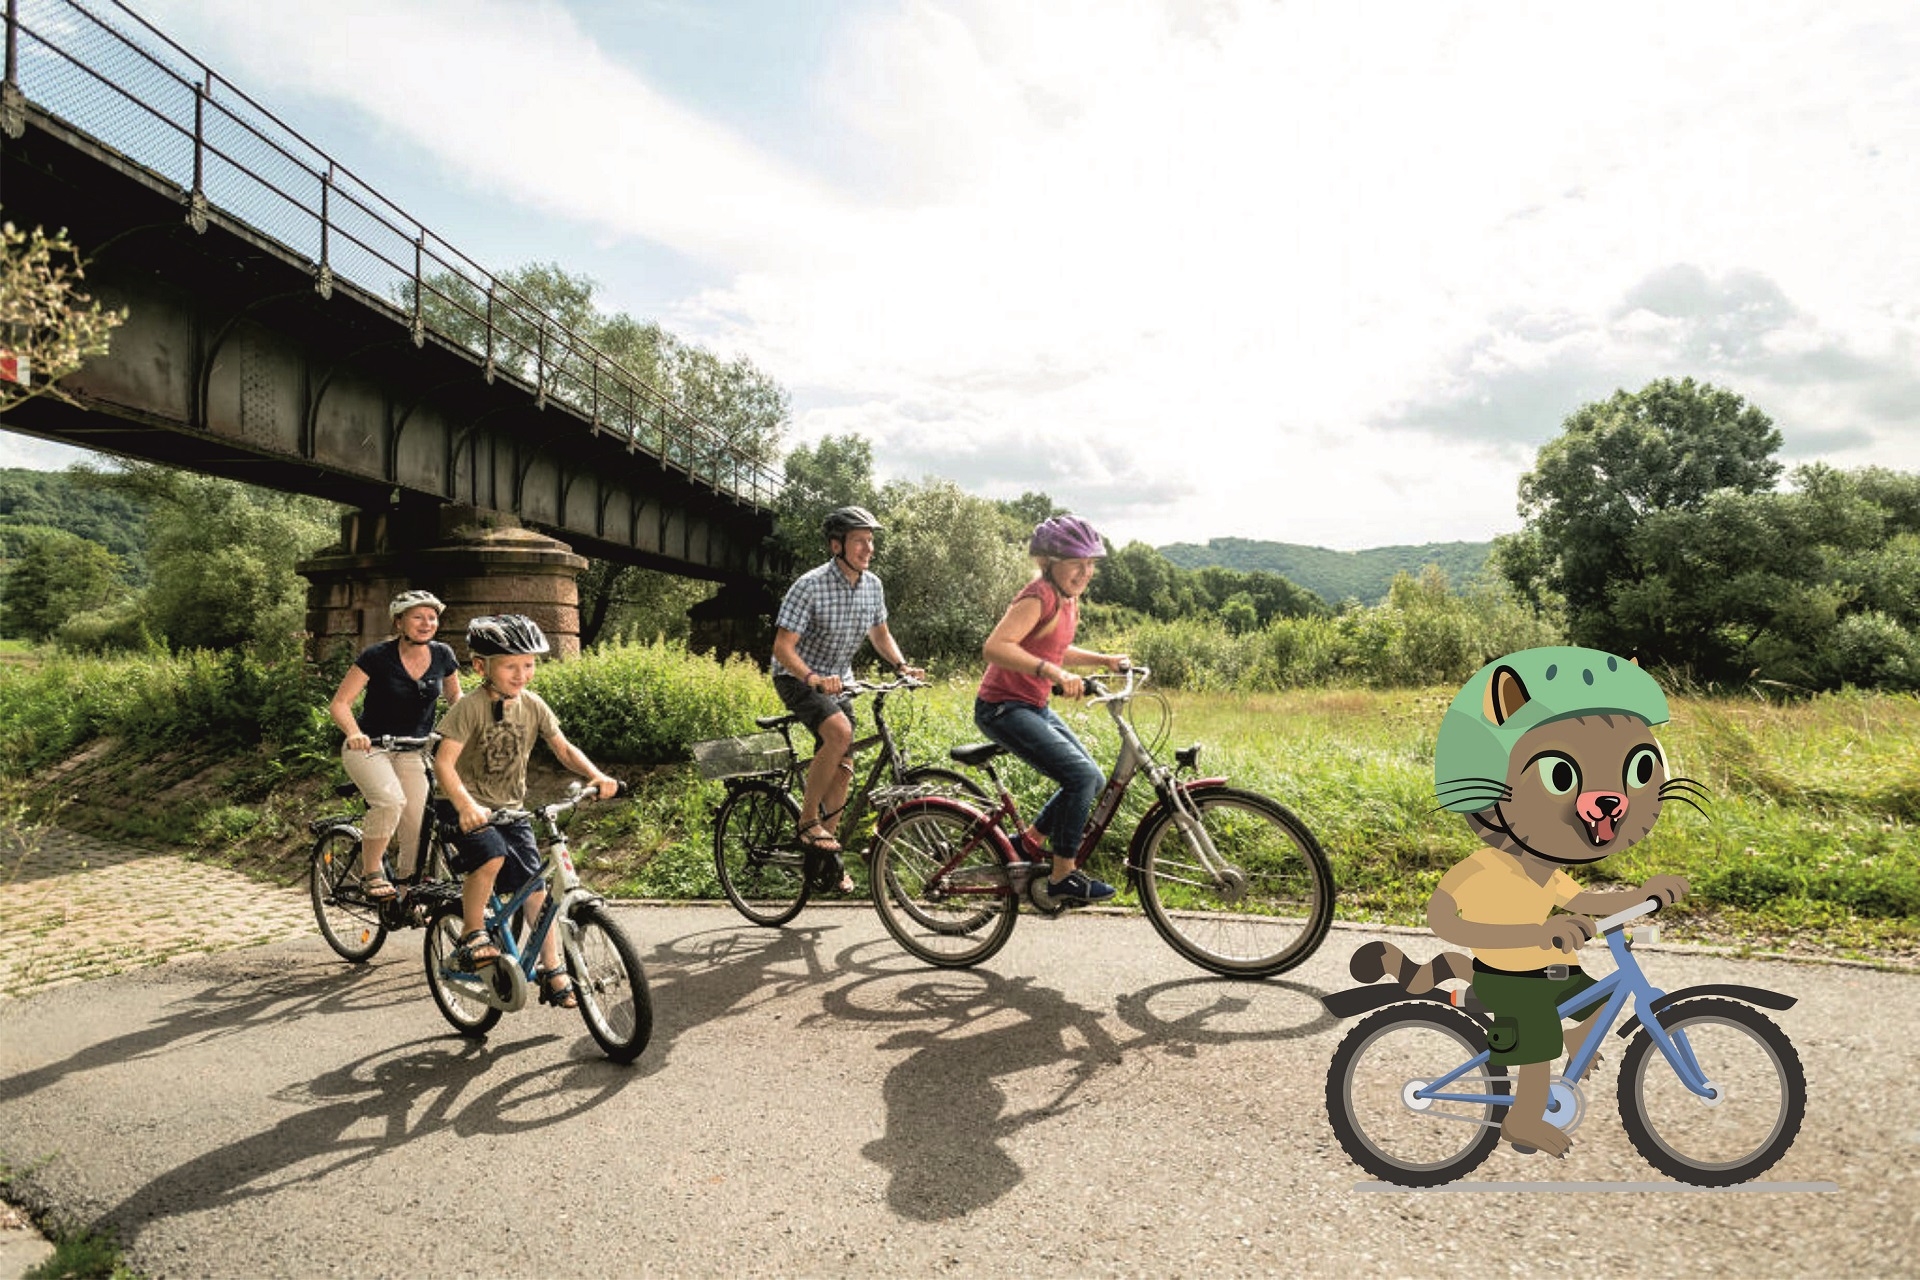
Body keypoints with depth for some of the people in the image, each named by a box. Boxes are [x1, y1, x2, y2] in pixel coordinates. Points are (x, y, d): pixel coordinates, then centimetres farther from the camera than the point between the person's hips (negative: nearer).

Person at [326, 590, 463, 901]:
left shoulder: (442, 656, -4)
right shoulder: (377, 656, -16)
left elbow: (455, 696, 13)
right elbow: (339, 704, -14)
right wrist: (355, 733, -34)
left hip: (411, 752, 4)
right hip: (367, 747, -4)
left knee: (416, 829, -2)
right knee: (390, 800, -31)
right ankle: (370, 873, -10)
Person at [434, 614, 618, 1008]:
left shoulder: (533, 706, -2)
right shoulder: (471, 708, -17)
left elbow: (563, 748, 2)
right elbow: (444, 760, -25)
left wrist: (596, 776, -16)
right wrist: (465, 805, -41)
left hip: (511, 809, 5)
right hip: (467, 808, -4)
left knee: (536, 888, -1)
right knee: (491, 855, -33)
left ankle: (552, 972, 11)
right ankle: (471, 935, -10)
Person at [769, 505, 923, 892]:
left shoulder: (873, 585, -3)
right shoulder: (810, 586, -23)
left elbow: (880, 634, 12)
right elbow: (783, 647, -25)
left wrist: (902, 665, -6)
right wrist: (813, 678, -41)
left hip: (838, 681, 7)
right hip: (797, 678, -6)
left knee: (843, 769, 4)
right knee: (840, 731, -32)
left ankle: (828, 857, 19)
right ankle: (807, 820, -15)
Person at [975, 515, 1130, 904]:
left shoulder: (1069, 599, 9)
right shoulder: (1039, 596, -20)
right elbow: (994, 648, -33)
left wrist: (1104, 660, 13)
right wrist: (1053, 671, -41)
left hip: (1035, 707, 10)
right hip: (1003, 708, -10)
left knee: (1093, 780, 9)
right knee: (1081, 774, -19)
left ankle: (1029, 843, 24)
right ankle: (1063, 877, -5)